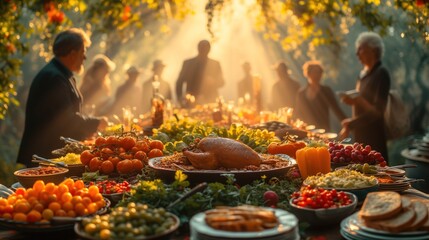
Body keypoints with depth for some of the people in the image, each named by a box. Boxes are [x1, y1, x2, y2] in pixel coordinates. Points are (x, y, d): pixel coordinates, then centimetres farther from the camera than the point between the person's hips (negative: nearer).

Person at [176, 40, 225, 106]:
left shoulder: (215, 64, 10)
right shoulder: (188, 63, 8)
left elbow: (221, 82, 6)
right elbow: (179, 82, 9)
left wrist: (212, 82, -15)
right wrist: (180, 98, -2)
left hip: (210, 102, 1)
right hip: (192, 101, -1)